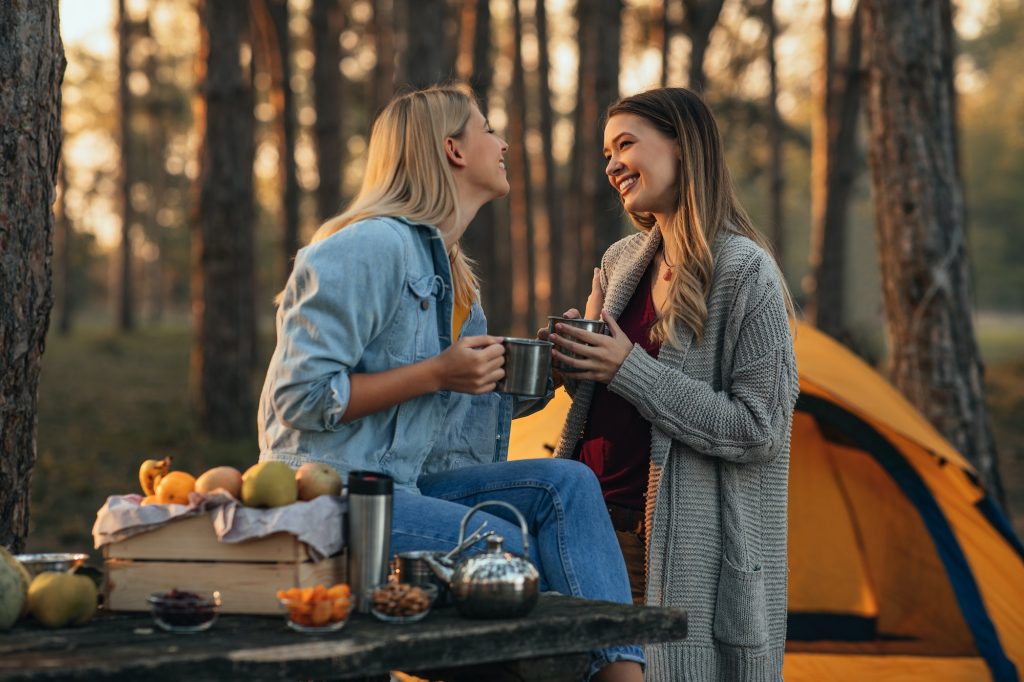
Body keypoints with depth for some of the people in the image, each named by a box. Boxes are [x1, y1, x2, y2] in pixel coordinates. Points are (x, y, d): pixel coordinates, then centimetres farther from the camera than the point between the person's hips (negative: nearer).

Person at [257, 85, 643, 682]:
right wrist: (436, 374, -19)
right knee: (509, 546, -23)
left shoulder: (452, 270, 17)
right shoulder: (369, 247, -14)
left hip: (405, 485, 9)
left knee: (567, 484, -10)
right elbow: (301, 397, -19)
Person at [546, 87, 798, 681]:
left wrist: (630, 370, -18)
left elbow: (759, 429, -17)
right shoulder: (622, 261, 9)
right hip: (593, 517, 7)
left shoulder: (743, 271, -12)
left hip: (681, 542, -7)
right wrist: (572, 359, -3)